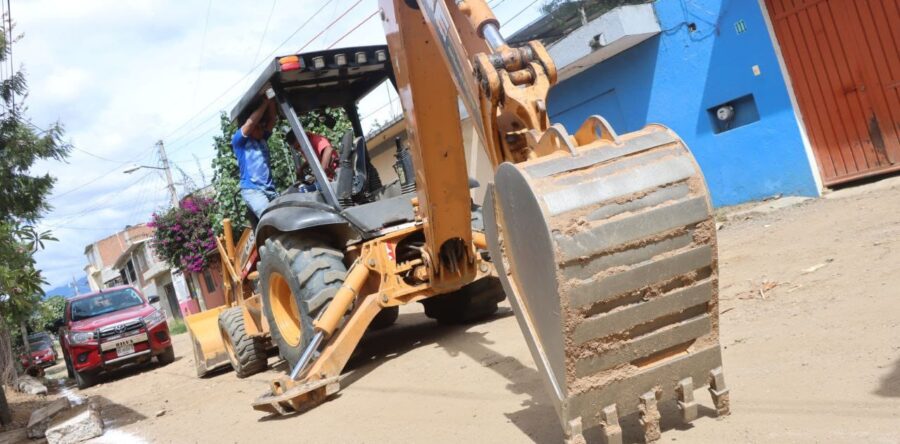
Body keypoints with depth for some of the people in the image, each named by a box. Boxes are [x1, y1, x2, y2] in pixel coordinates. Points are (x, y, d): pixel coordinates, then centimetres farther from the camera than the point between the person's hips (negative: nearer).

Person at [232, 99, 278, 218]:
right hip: (252, 189, -7)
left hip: (270, 189, 7)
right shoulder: (238, 141, 1)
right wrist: (264, 103, -6)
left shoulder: (262, 140, 19)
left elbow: (272, 120, 10)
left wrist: (271, 102, -2)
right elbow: (251, 122, -12)